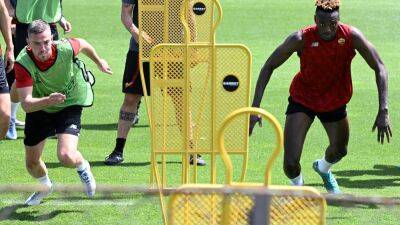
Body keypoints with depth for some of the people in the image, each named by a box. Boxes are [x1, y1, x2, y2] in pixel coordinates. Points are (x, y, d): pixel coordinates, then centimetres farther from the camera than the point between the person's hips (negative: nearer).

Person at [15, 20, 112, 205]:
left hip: (70, 105, -2)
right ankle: (46, 186, 48)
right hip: (39, 109, 2)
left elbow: (83, 45, -2)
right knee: (32, 164, 11)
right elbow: (26, 104, -35)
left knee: (66, 157, -23)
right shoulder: (23, 63, -30)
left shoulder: (66, 49, -29)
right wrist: (48, 100, -54)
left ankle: (83, 167, 15)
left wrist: (98, 61, 17)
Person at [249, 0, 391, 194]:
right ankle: (297, 184, 24)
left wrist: (383, 111, -24)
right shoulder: (301, 39, -28)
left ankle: (323, 168, 61)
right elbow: (269, 66, -18)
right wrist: (255, 107, -25)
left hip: (335, 102, 3)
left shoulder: (352, 36, -24)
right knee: (290, 163, -14)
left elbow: (380, 68, -15)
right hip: (302, 99, -3)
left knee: (339, 151, 23)